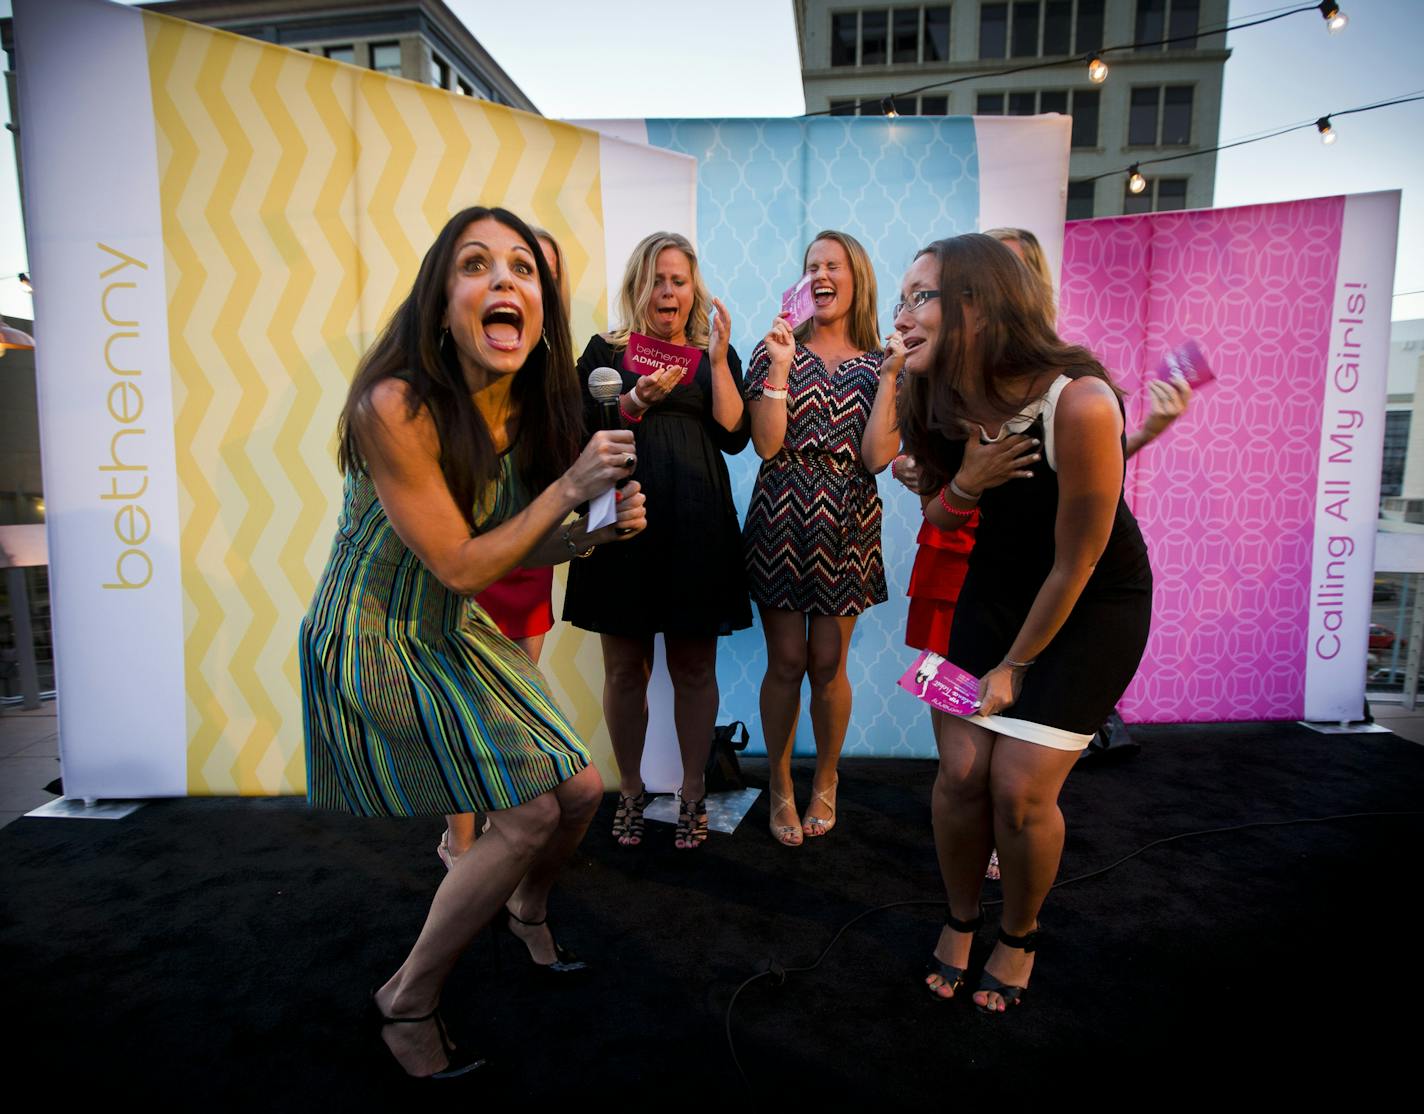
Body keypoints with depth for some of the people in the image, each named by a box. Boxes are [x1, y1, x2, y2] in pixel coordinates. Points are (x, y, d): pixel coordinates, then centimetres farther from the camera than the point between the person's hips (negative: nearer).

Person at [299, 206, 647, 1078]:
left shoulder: (527, 410, -5)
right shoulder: (395, 407, -27)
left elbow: (509, 550, 5)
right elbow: (460, 565, -22)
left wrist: (598, 532, -12)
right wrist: (570, 487, -21)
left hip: (460, 634, 7)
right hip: (375, 643, -7)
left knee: (582, 790, 6)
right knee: (530, 814, -8)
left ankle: (529, 910, 42)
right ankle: (409, 999, 19)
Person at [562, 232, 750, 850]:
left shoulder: (715, 354, 12)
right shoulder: (605, 352, 8)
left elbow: (734, 436, -1)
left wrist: (718, 359, -7)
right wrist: (638, 401, -14)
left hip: (697, 526, 1)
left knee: (694, 667, 6)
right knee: (625, 668, 6)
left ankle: (692, 792, 22)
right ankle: (630, 791, 24)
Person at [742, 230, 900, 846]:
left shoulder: (880, 364, 6)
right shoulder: (777, 350, 3)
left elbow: (877, 455, -6)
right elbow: (767, 444, -9)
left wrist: (890, 377, -9)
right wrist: (780, 365, -13)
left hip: (846, 525, 1)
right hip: (780, 522, -1)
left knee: (828, 663, 7)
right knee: (785, 662, 4)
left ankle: (825, 780, 30)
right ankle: (780, 784, 25)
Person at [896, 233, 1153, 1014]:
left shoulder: (1078, 402, -31)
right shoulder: (938, 405, -13)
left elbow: (1075, 564, -22)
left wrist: (1013, 667, -10)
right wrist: (962, 486, -22)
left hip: (1095, 603, -4)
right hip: (998, 585, 5)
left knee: (1020, 788, -7)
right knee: (960, 771, 0)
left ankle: (1020, 935, 24)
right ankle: (961, 919, 28)